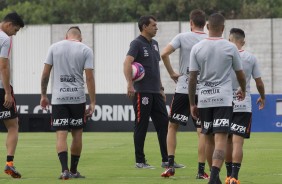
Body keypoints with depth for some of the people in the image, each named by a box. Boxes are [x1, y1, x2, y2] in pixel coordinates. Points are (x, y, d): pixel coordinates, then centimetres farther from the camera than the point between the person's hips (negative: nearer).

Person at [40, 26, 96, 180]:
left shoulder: (54, 47, 6)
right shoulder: (86, 50, 2)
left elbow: (45, 73, 4)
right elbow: (89, 77, -4)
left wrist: (43, 95, 14)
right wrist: (92, 102, -1)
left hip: (58, 98, 0)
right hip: (78, 98, 0)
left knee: (61, 135, -2)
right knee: (77, 134, 12)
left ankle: (65, 169, -17)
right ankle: (74, 171, 18)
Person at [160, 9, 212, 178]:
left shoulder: (183, 37, -3)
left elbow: (164, 54, -12)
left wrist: (172, 73, -1)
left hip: (183, 89, -1)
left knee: (172, 126, 13)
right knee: (202, 131, 2)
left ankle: (170, 165, 4)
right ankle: (201, 170, -1)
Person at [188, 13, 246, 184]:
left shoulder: (197, 48, 2)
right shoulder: (230, 48, -1)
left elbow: (192, 78, 1)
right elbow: (240, 74, 9)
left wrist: (192, 104, 9)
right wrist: (243, 91, 30)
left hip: (204, 99, 3)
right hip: (224, 99, -3)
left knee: (209, 140, 16)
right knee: (221, 139, -10)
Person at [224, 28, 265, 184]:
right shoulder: (250, 58, -2)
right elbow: (259, 83, 5)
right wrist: (262, 97, 24)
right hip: (243, 106, -1)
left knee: (228, 141, 14)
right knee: (238, 142, -7)